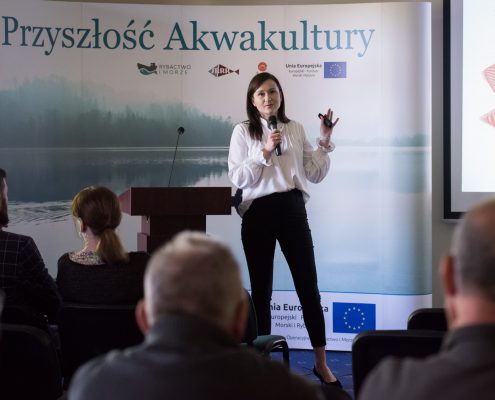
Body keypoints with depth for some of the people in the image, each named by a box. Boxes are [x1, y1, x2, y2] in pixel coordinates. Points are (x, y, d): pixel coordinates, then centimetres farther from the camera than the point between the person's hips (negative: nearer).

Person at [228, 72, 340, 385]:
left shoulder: (296, 129, 9)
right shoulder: (243, 131, 1)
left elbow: (315, 175, 9)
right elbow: (238, 178, -6)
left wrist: (324, 142, 0)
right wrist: (264, 153, -15)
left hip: (292, 209, 2)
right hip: (259, 212, -2)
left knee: (308, 286, 1)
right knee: (261, 289, 6)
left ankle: (321, 363, 10)